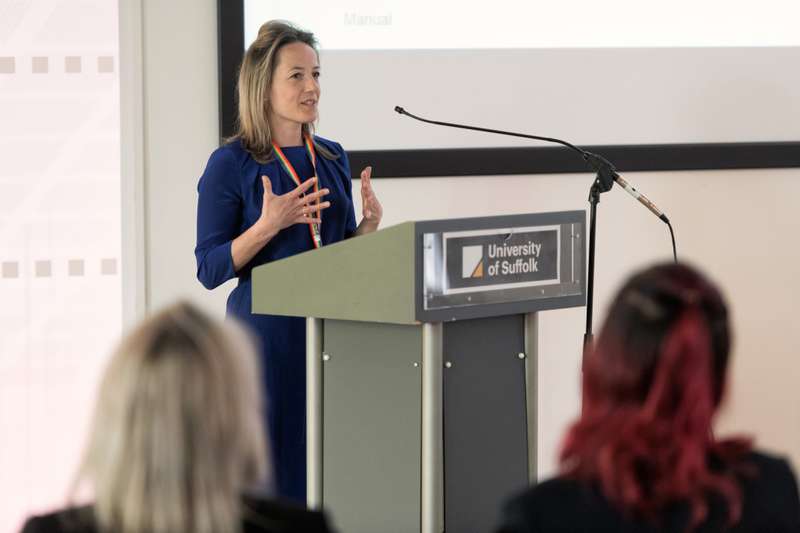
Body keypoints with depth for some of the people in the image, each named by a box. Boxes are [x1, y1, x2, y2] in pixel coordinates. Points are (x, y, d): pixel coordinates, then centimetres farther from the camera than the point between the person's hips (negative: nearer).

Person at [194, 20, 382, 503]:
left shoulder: (333, 158, 11)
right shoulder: (231, 165, -6)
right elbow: (210, 270, -9)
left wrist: (370, 223, -2)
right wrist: (267, 226, -22)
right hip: (269, 333, -5)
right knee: (272, 469, -3)